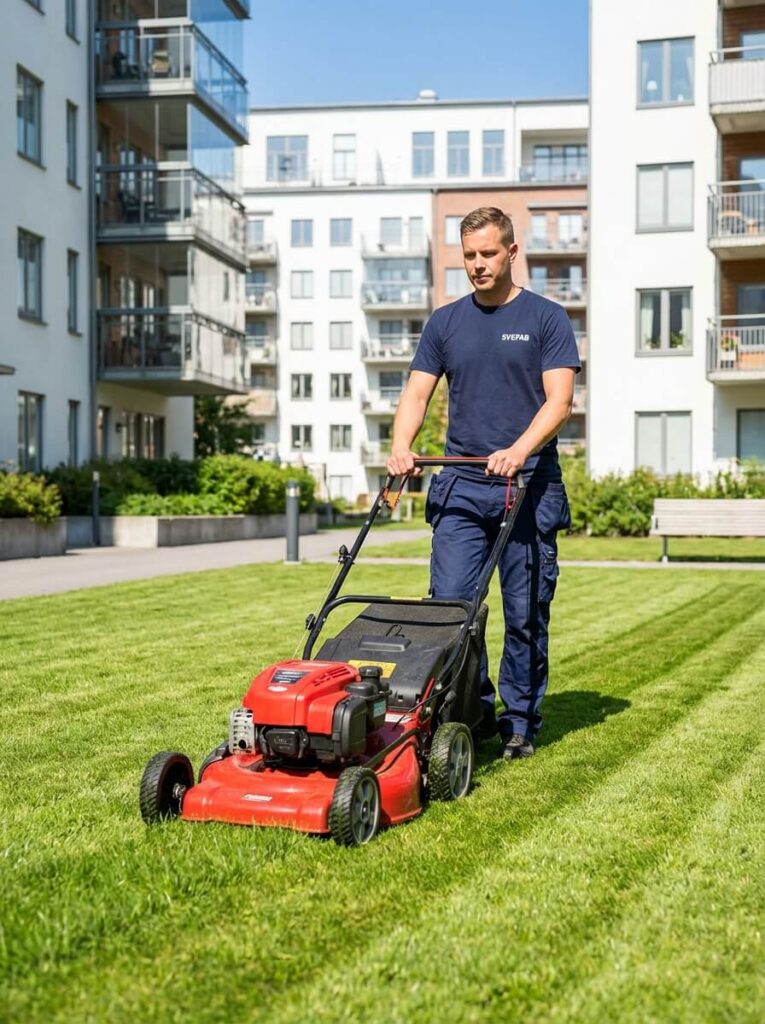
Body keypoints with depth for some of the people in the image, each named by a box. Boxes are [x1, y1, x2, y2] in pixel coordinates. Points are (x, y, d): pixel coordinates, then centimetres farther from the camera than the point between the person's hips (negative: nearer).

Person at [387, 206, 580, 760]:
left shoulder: (547, 319, 3)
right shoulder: (445, 322, 13)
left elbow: (559, 400, -6)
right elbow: (417, 393, 9)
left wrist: (518, 450, -23)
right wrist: (402, 447, -11)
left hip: (529, 486, -2)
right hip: (461, 486, 3)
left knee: (526, 612, 2)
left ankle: (520, 722, 16)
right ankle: (474, 713, 12)